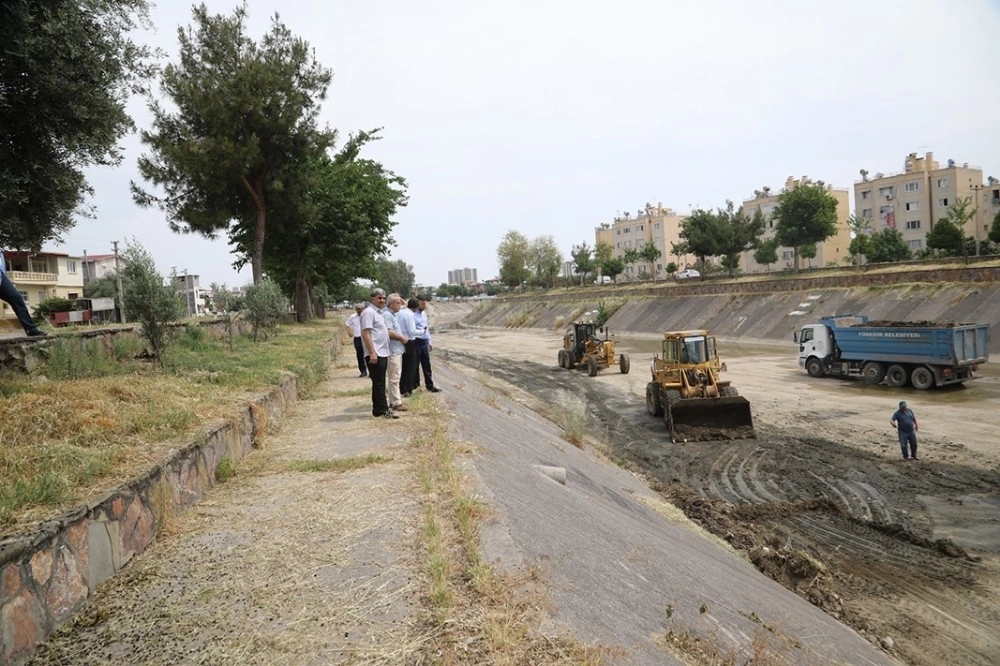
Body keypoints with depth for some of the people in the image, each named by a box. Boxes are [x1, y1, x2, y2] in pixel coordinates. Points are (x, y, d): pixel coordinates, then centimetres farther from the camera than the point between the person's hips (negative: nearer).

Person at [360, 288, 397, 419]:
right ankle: (383, 409, -3)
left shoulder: (378, 312, 18)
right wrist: (372, 353, -23)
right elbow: (366, 334, -18)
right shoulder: (369, 312, -11)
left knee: (379, 383, 11)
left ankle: (378, 409, 16)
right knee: (378, 383, -6)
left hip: (382, 353, 10)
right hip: (375, 354, -10)